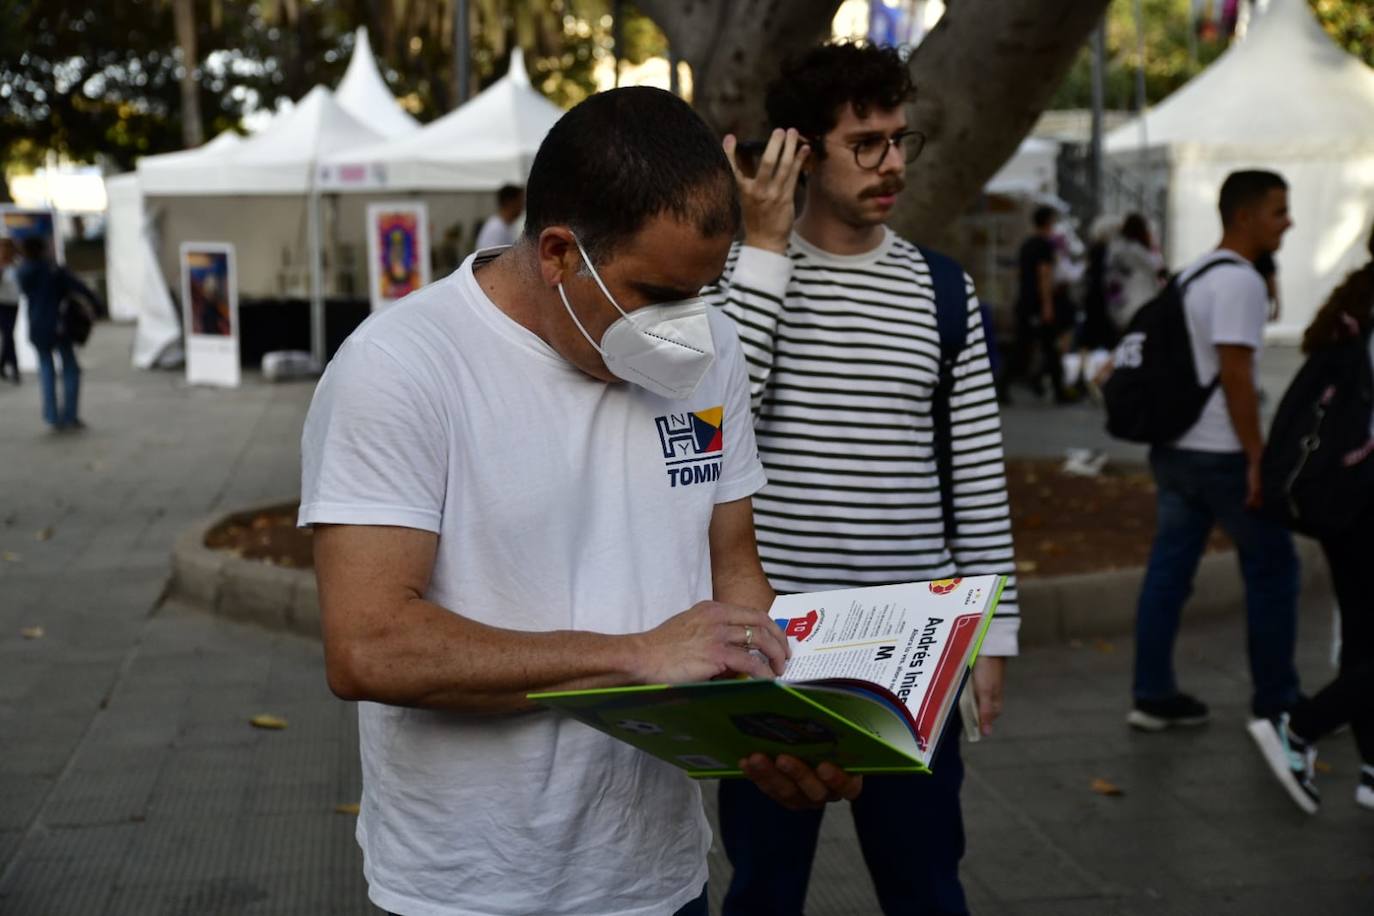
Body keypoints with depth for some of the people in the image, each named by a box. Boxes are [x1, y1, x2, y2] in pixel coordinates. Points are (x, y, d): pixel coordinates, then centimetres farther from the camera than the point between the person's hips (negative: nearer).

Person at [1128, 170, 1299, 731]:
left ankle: (1153, 697, 13)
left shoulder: (1192, 275, 15)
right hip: (1221, 454, -9)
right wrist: (1258, 457, -18)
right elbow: (1235, 375, -21)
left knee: (1169, 569, 9)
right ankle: (1275, 702, 11)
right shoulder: (1239, 281, -15)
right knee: (1272, 568, 4)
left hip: (1173, 447, 9)